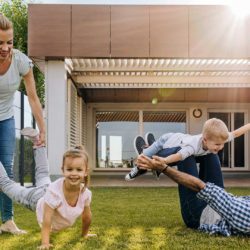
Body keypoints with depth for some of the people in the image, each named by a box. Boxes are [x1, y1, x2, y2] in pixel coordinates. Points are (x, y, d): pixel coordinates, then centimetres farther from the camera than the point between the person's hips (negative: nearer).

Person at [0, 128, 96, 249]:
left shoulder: (85, 193, -31)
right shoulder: (54, 190, -45)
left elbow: (87, 217, -12)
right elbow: (46, 220, -38)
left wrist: (85, 234, 1)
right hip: (38, 199, -5)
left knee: (43, 174, 34)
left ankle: (37, 142, 51)